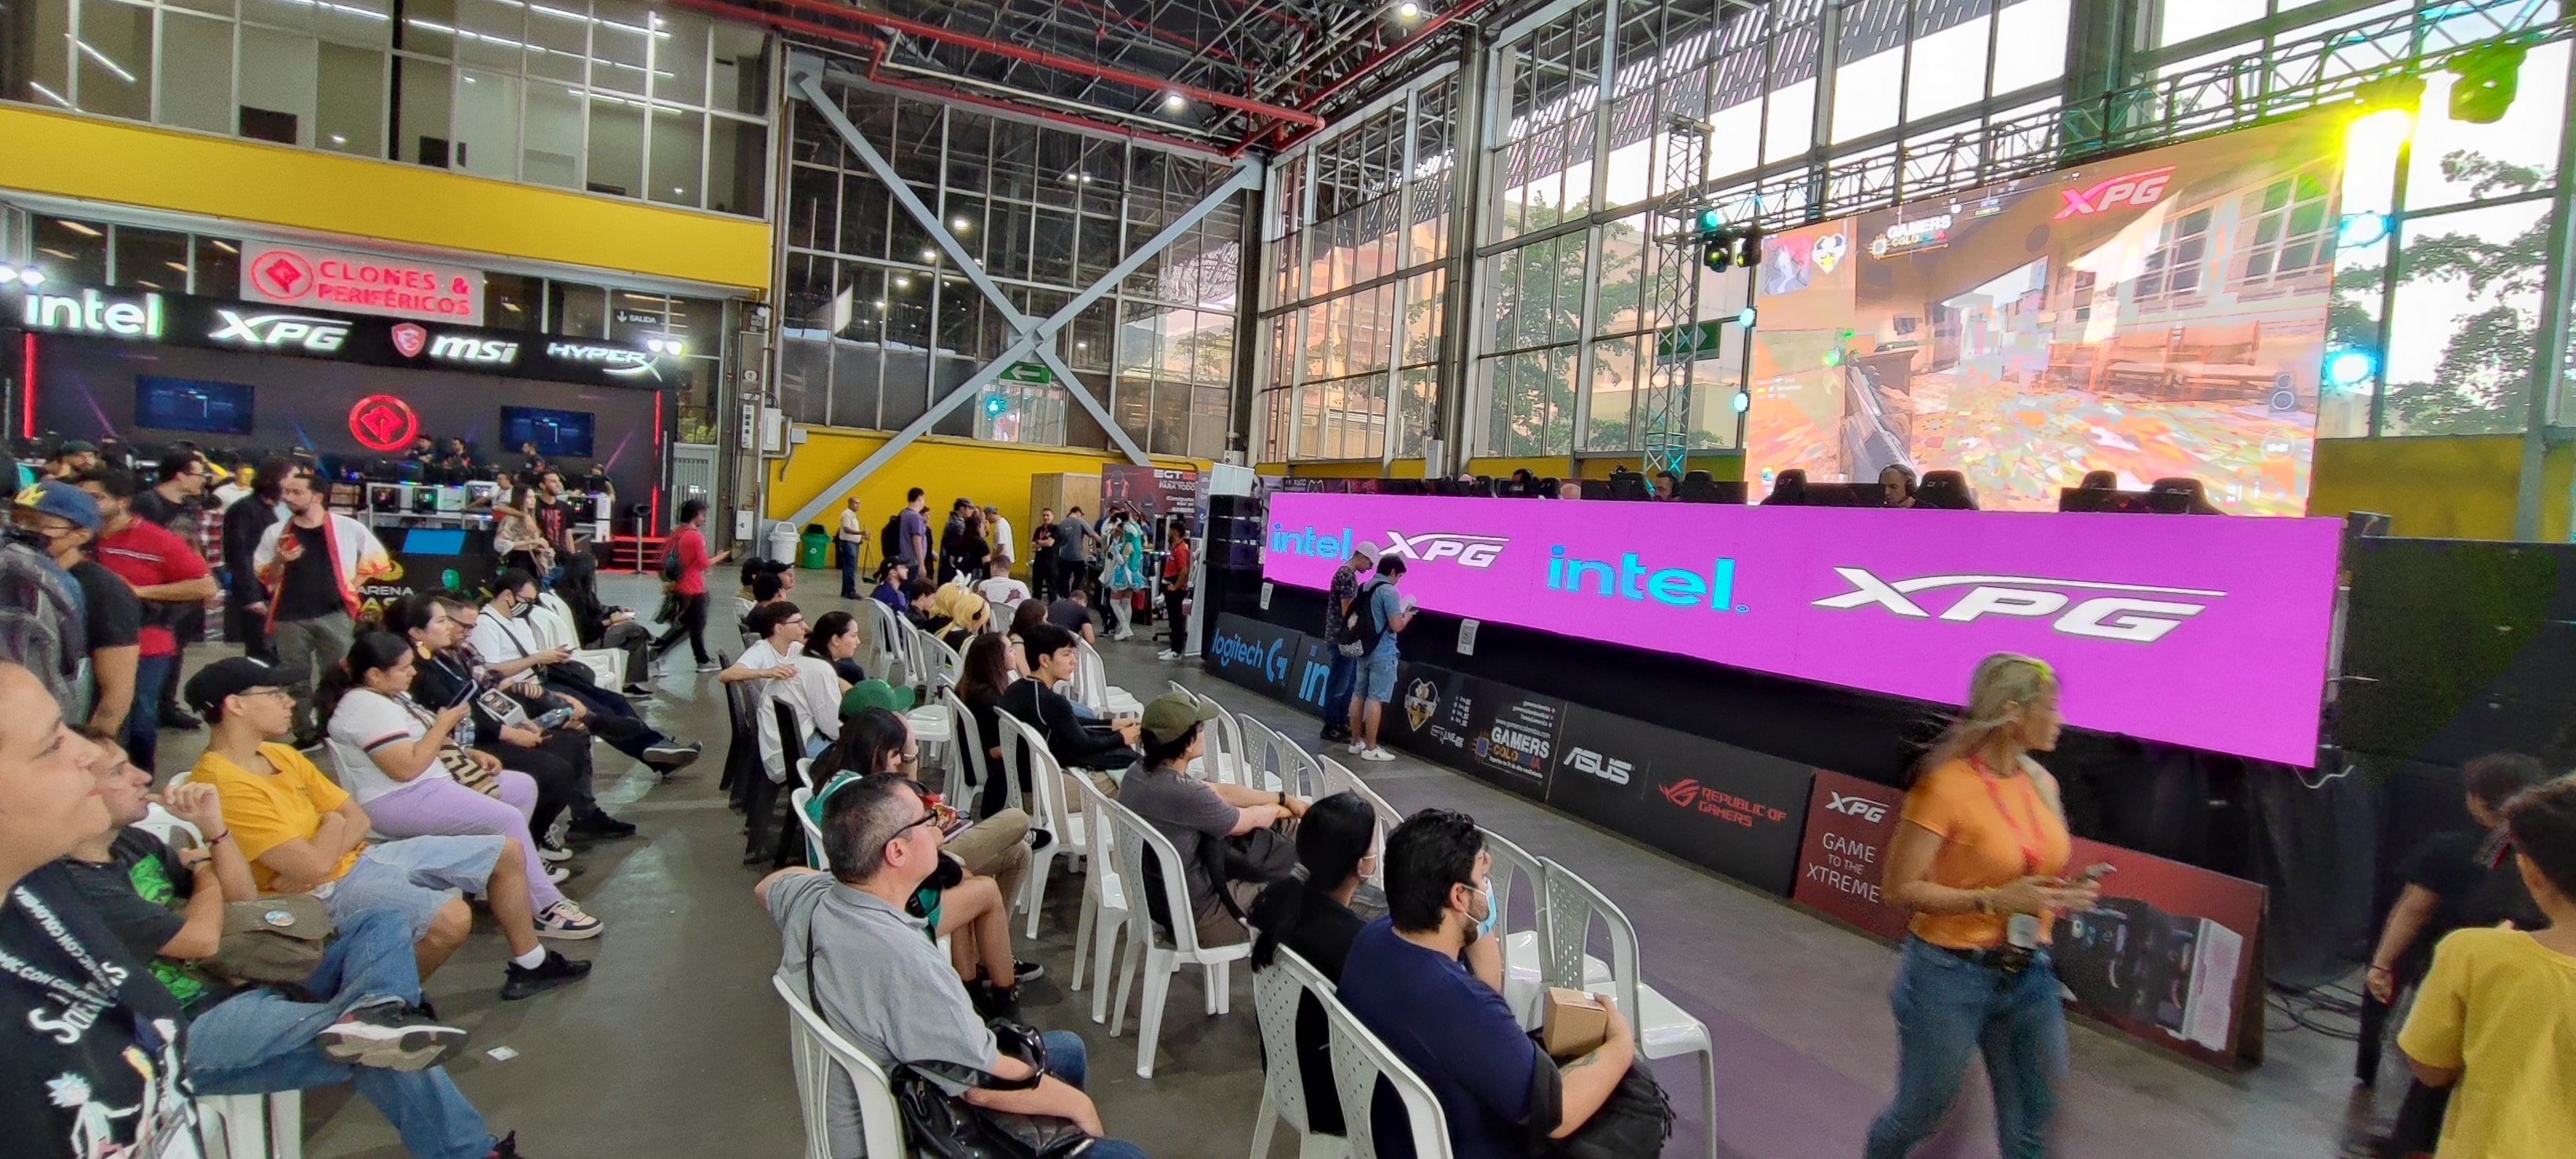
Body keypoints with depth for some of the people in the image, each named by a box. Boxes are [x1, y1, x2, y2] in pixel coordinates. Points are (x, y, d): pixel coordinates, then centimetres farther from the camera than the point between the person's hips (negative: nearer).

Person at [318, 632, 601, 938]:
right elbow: (407, 768, -26)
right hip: (399, 801, -11)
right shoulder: (366, 706, -20)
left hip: (432, 781, 11)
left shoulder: (387, 694, 12)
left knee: (524, 786, 9)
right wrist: (443, 724, -15)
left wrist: (470, 754, 7)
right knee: (508, 819, -22)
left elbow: (422, 743, 22)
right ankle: (545, 907, -16)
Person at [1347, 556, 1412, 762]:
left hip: (1364, 650, 8)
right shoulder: (1388, 591, -15)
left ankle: (1356, 741, 21)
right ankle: (1370, 748, -3)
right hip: (1382, 653, -8)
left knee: (1358, 695, 13)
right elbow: (1396, 626, -19)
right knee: (1376, 699, -5)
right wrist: (1407, 615, 2)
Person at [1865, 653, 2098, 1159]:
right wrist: (1995, 900, -23)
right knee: (1922, 1113, 12)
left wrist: (2066, 895, -2)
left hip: (2029, 976, 6)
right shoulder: (1946, 785, -18)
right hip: (1951, 975, -6)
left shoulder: (2042, 783, 3)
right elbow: (1900, 888, -18)